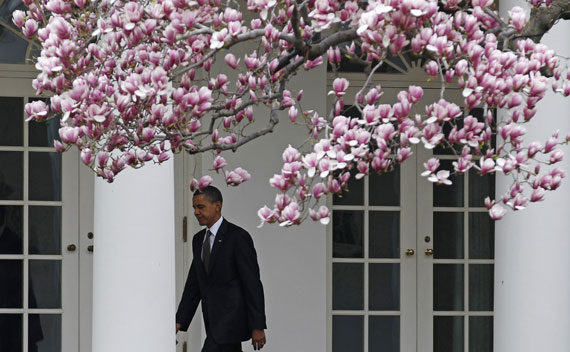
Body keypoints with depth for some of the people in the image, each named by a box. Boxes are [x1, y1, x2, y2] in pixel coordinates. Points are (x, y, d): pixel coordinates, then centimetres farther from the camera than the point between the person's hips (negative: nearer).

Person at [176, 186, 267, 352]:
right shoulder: (199, 239, 14)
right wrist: (180, 322, 8)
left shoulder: (238, 237, -11)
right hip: (213, 322, 8)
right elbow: (193, 285, 16)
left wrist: (258, 327, -16)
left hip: (231, 319, -8)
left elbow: (253, 283, -13)